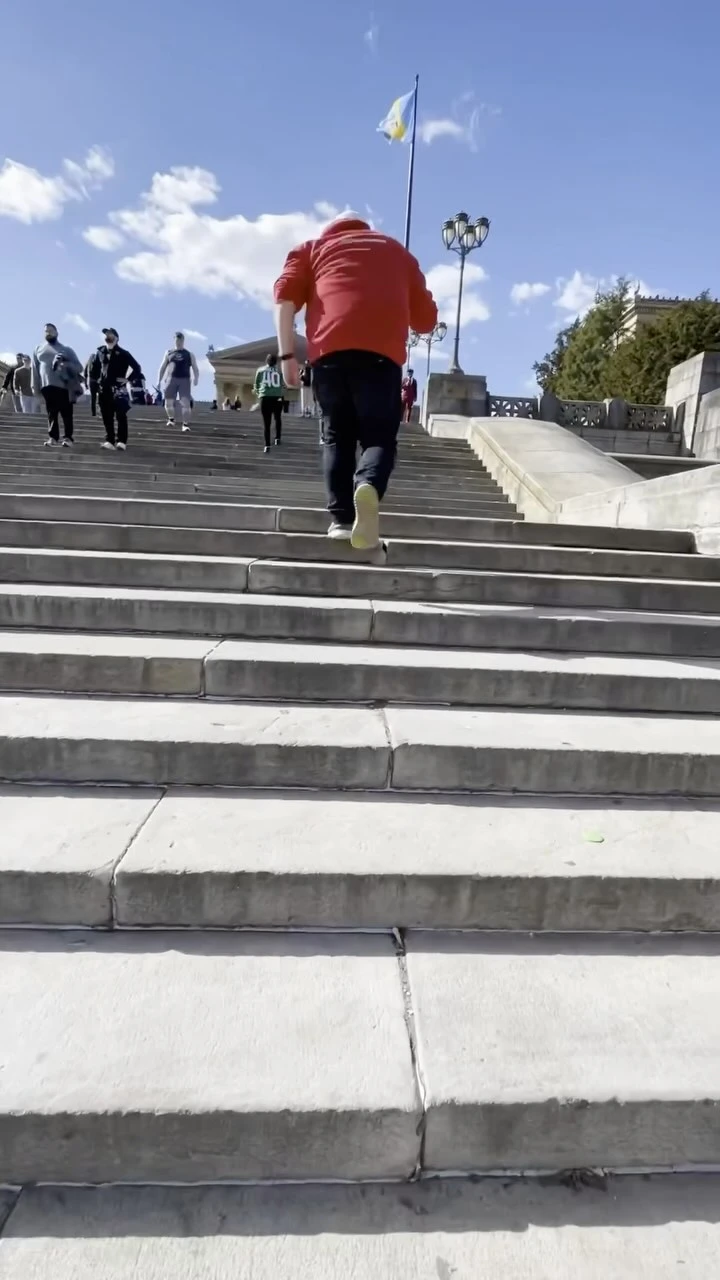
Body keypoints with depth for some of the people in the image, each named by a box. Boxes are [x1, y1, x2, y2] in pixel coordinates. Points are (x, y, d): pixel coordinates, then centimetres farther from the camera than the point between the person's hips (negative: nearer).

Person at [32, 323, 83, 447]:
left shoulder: (66, 349, 11)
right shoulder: (38, 349, 17)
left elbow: (79, 367, 5)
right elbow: (35, 369, 15)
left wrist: (66, 364, -14)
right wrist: (35, 387, 7)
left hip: (64, 385, -2)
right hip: (47, 385, 2)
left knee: (66, 413, -5)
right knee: (51, 413, 2)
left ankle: (67, 438, -3)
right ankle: (52, 437, 3)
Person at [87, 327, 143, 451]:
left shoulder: (123, 353, -1)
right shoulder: (100, 352, 12)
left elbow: (137, 368, -3)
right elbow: (94, 367, 25)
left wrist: (127, 379, -6)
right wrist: (96, 378, 12)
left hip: (118, 389, -5)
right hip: (104, 389, 5)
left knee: (120, 416, -11)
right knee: (106, 416, 4)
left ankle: (122, 442, -11)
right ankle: (109, 441, 8)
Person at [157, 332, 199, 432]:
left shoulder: (189, 354, 13)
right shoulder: (168, 353, 16)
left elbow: (195, 369, 8)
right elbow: (163, 367, 16)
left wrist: (196, 379, -11)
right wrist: (159, 380, 7)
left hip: (184, 380, -2)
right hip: (171, 379, 2)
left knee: (185, 403, -13)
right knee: (168, 402, -1)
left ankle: (186, 424, -11)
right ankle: (171, 419, 23)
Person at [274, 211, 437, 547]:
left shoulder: (314, 247, 28)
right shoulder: (396, 251, 33)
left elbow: (286, 295, 9)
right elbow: (426, 317, 28)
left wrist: (287, 354, 5)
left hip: (331, 347, 0)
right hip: (382, 349, 0)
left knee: (337, 437, 9)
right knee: (379, 436, 0)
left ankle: (341, 519, -2)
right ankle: (368, 487, -31)